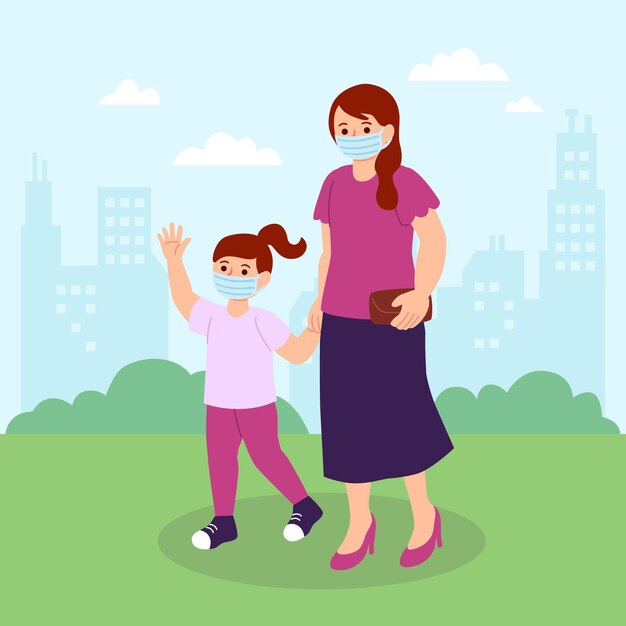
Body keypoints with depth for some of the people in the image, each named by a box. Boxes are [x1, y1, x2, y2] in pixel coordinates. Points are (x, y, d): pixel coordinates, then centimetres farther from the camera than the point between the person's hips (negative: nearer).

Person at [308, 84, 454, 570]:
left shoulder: (404, 182, -10)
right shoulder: (335, 184, 6)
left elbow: (435, 240, -10)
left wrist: (422, 293, -20)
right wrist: (320, 300, 13)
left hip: (392, 323, -5)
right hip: (341, 322, 5)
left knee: (398, 419, 2)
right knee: (348, 421, 8)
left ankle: (424, 513, 24)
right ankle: (359, 520, 22)